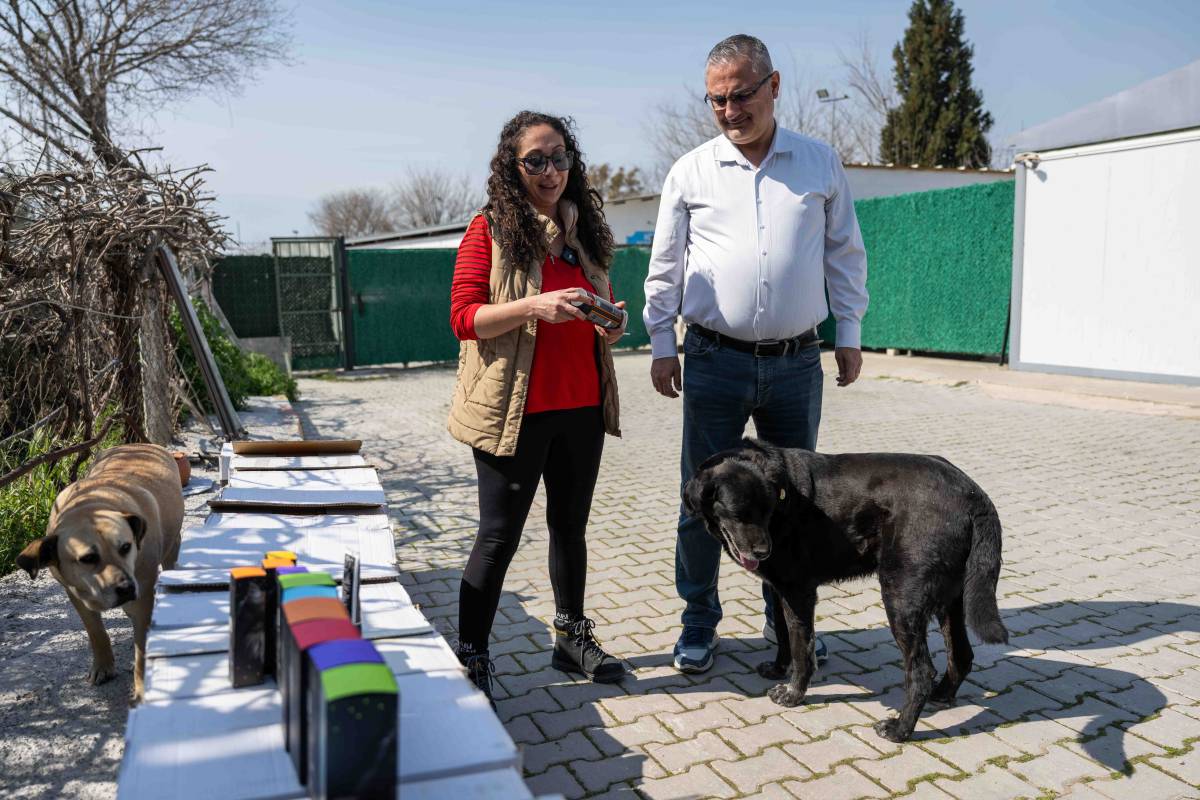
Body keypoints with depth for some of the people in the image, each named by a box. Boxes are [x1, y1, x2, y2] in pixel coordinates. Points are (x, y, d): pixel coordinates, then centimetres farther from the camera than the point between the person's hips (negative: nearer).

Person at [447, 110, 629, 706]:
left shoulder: (585, 229, 12)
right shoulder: (490, 230, -6)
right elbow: (463, 317, -11)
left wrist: (611, 322, 0)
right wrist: (534, 307, -25)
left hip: (581, 407, 6)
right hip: (514, 410, -6)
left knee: (570, 525, 16)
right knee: (499, 536, 1)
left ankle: (572, 638, 32)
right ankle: (471, 661, 14)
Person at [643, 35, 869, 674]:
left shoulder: (821, 163, 6)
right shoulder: (691, 172, 3)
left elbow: (844, 254, 11)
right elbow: (664, 267, 6)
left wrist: (849, 334, 8)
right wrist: (661, 345, 2)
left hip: (797, 360, 2)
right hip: (715, 359, -1)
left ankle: (785, 617, 29)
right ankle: (699, 621, 21)